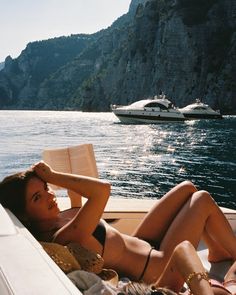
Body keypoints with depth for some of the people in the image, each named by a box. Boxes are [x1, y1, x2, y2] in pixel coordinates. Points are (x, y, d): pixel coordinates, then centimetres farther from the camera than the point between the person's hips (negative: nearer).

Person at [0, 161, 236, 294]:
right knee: (203, 200, -2)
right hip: (159, 268, -10)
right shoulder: (64, 237, -36)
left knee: (188, 188, 15)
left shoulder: (53, 220, -8)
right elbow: (102, 190, -42)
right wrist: (52, 175, -32)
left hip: (142, 245, 10)